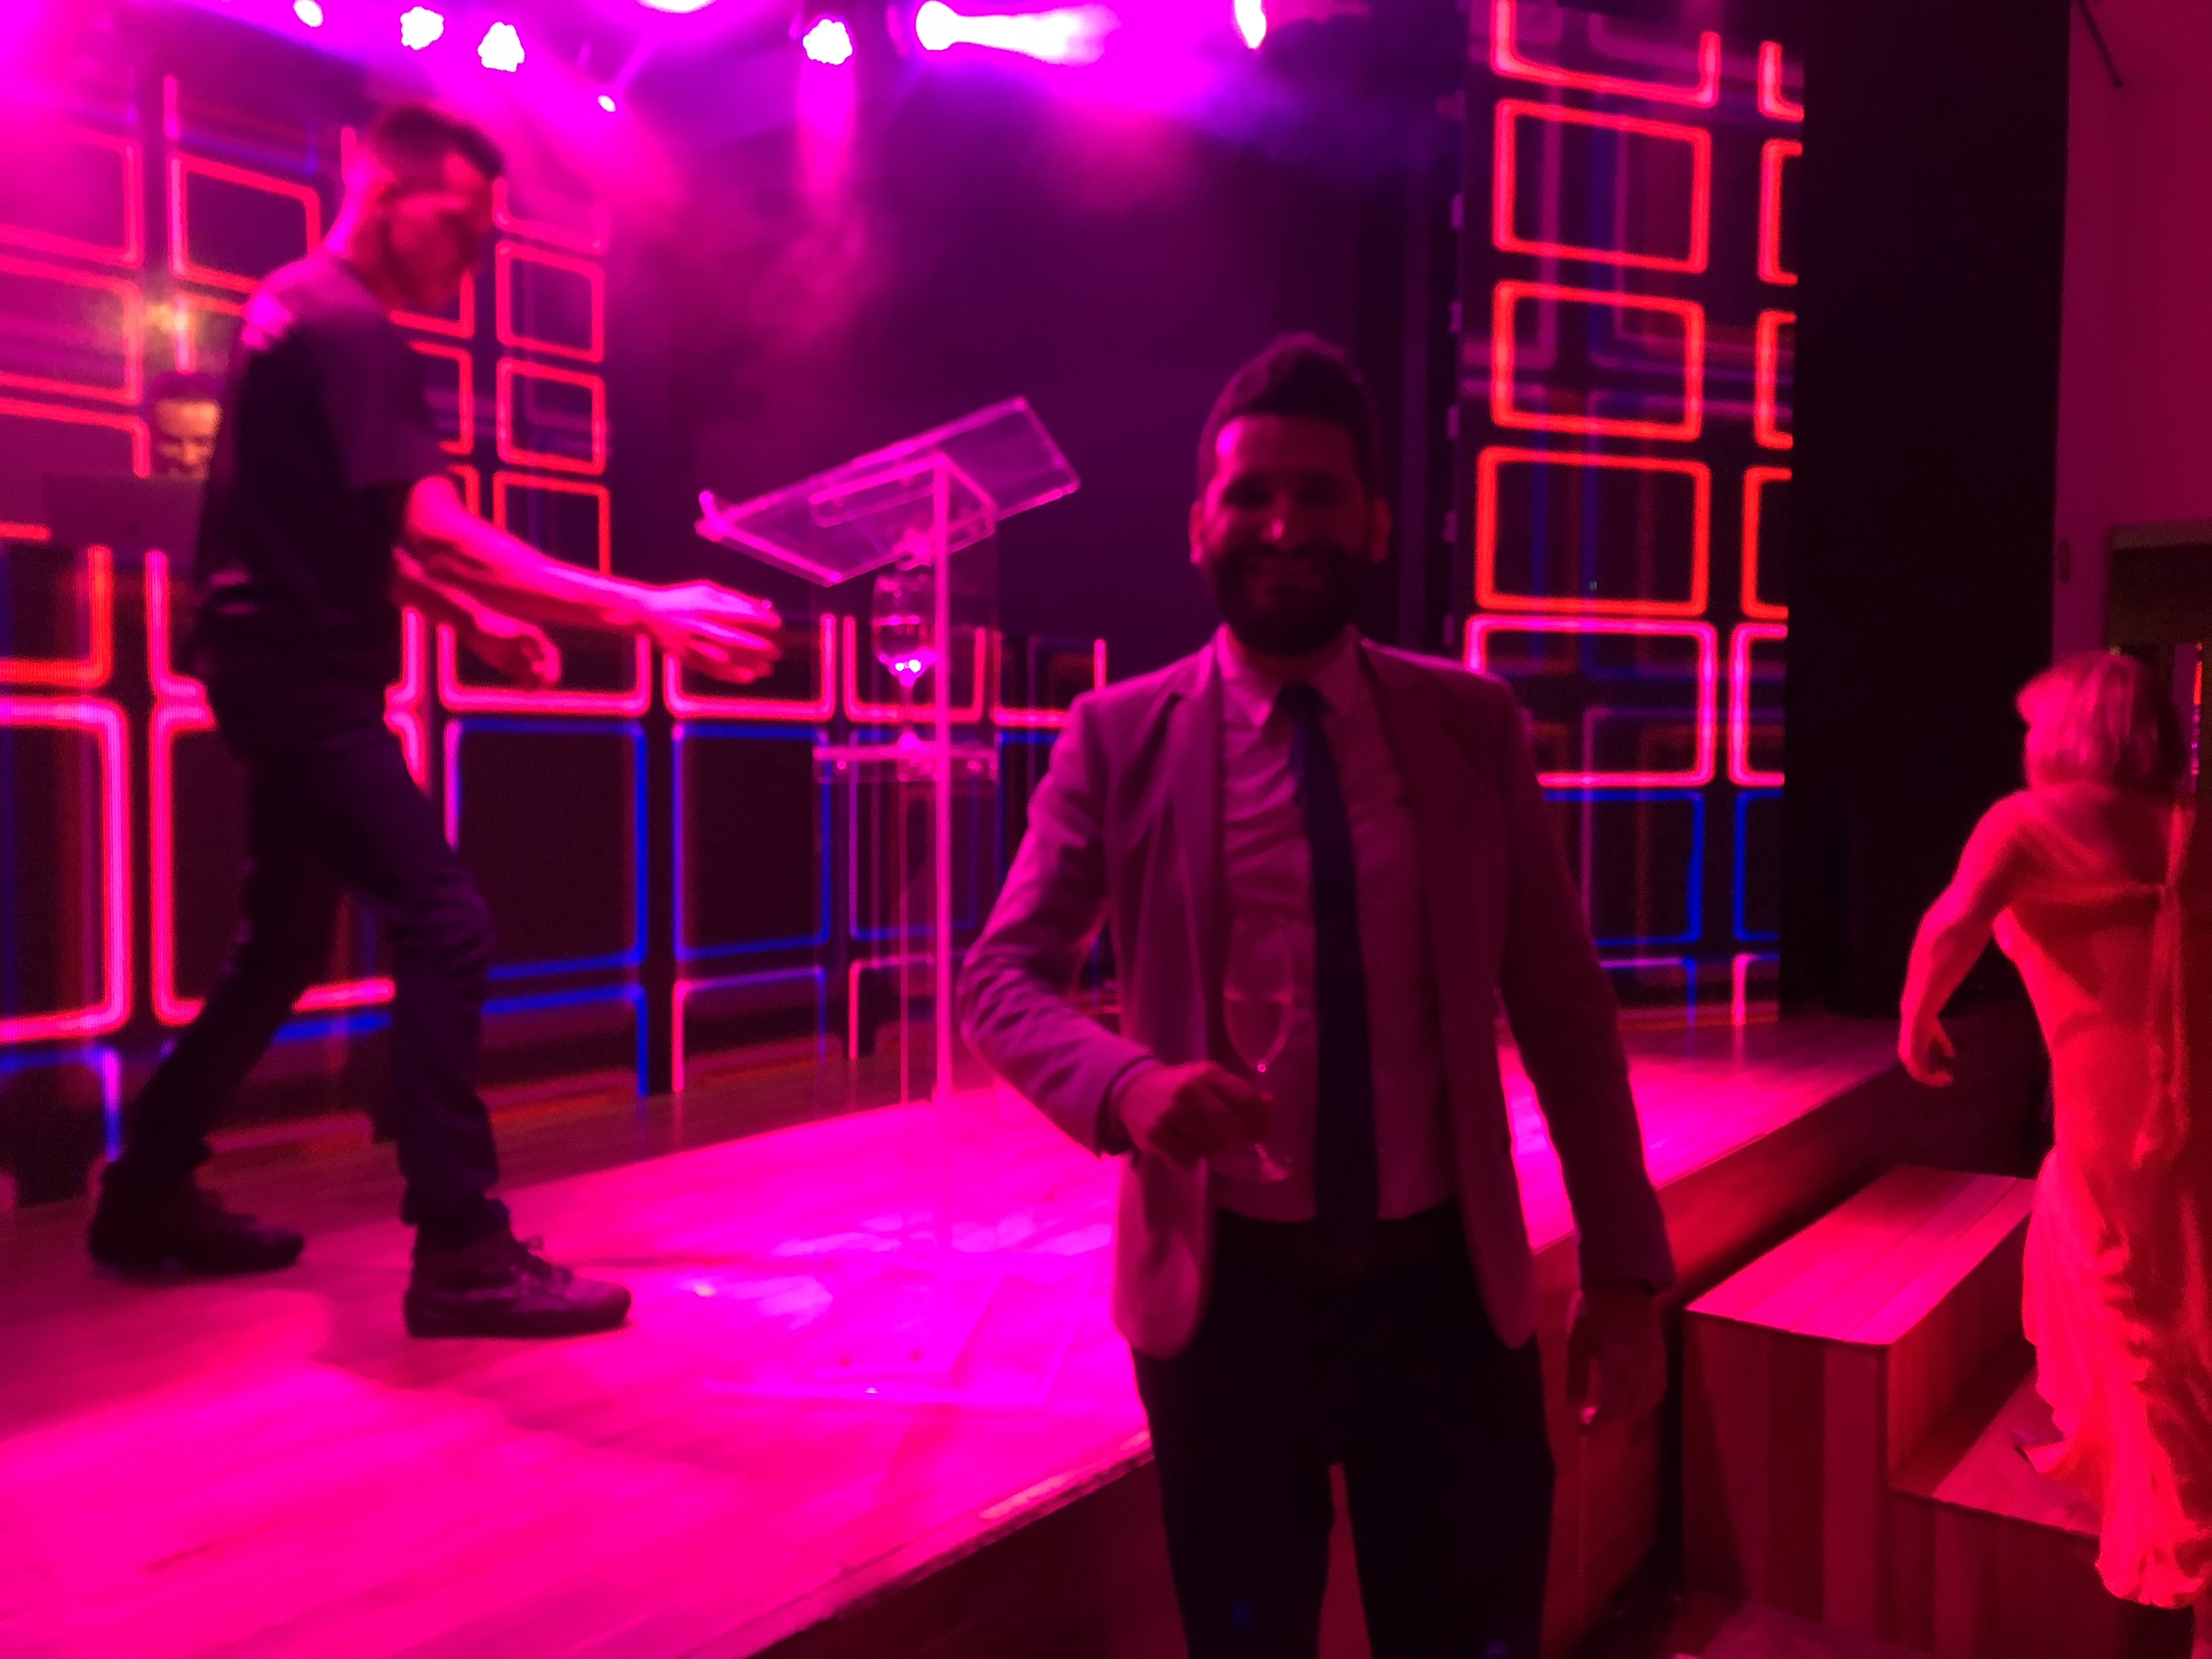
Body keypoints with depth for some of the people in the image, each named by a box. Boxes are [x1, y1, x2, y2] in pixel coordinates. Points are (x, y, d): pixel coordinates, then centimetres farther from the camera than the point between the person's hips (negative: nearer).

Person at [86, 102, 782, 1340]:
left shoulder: (300, 309, 17)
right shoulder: (347, 326, -15)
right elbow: (437, 533, -27)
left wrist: (475, 618, 11)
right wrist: (650, 614, -31)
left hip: (288, 673, 11)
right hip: (303, 677, -11)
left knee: (287, 946, 17)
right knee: (446, 926, -17)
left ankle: (151, 1196, 29)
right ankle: (461, 1252, -15)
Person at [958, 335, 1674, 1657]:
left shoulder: (1472, 726, -1)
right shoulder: (1120, 737, -4)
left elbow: (1564, 1005, 2)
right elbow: (1003, 977, -5)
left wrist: (1626, 1268, 1)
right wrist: (1127, 1083, -26)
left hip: (1451, 1284, 1)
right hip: (1228, 1289, -1)